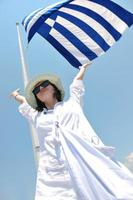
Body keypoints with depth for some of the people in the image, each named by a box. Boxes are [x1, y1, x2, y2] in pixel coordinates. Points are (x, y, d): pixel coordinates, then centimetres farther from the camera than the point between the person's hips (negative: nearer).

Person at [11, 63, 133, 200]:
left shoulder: (72, 104, 23)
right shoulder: (37, 117, 25)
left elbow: (76, 82, 38)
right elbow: (24, 102, 44)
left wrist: (83, 68, 56)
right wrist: (16, 95, 63)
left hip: (88, 162, 0)